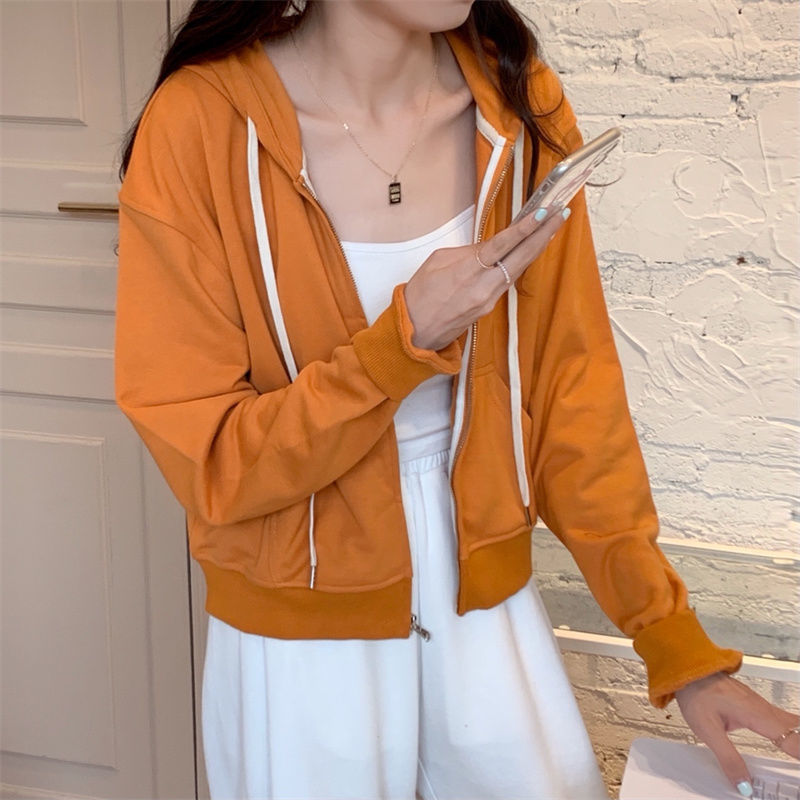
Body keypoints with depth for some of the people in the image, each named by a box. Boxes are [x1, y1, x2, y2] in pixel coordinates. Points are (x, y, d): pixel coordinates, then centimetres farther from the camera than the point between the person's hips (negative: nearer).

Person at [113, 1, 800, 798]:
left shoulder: (519, 102, -8)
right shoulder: (198, 126, -18)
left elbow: (573, 391, -4)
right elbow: (209, 467, -15)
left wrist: (678, 644, -5)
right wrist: (404, 341, -27)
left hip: (493, 614, 3)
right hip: (302, 644, -3)